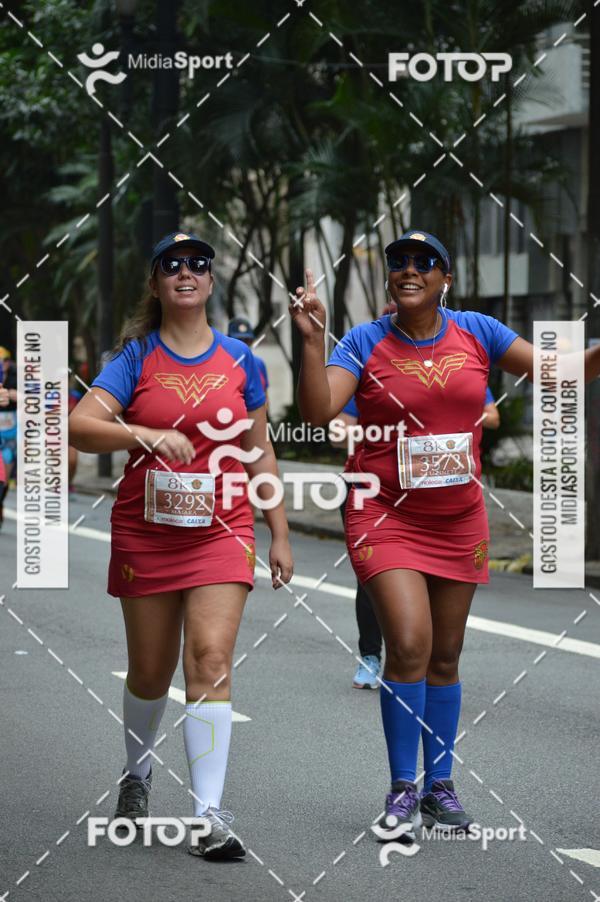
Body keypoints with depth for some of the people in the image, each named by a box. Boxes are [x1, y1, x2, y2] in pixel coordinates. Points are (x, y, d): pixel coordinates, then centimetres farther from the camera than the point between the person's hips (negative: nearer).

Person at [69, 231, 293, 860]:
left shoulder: (238, 358, 5)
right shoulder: (137, 357, -1)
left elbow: (259, 450, 12)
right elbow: (80, 425, -15)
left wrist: (279, 534, 10)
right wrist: (145, 436, -32)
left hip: (221, 531, 0)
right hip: (145, 533, 0)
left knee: (211, 660, -14)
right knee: (150, 672, 11)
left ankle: (209, 814, -15)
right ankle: (137, 774, 39)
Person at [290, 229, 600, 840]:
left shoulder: (476, 332, 2)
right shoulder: (366, 342, -6)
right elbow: (317, 412, -17)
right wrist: (311, 340, -27)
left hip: (458, 519, 4)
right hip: (386, 516, -3)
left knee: (446, 657, 11)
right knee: (410, 646, -17)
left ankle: (439, 784, 23)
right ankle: (402, 789, -4)